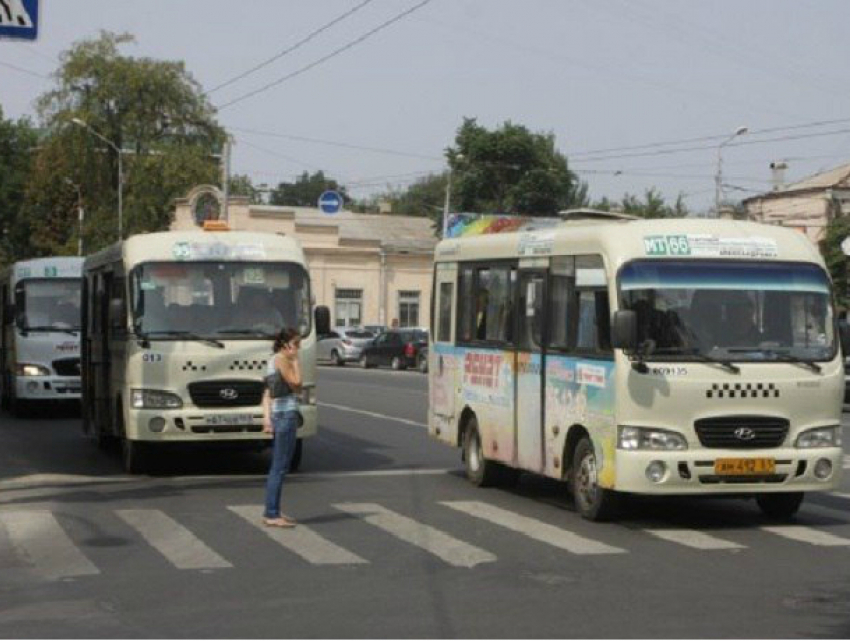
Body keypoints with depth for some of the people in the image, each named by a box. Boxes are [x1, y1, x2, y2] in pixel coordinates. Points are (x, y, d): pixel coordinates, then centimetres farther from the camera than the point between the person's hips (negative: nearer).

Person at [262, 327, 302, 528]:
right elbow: (296, 384, -14)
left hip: (278, 415, 10)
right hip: (286, 415, -10)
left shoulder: (274, 360, 19)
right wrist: (296, 361, -5)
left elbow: (267, 395, 17)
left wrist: (267, 418, 14)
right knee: (280, 467, -8)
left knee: (277, 467, 14)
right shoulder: (282, 360, -10)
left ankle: (272, 512, 18)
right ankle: (271, 514, -8)